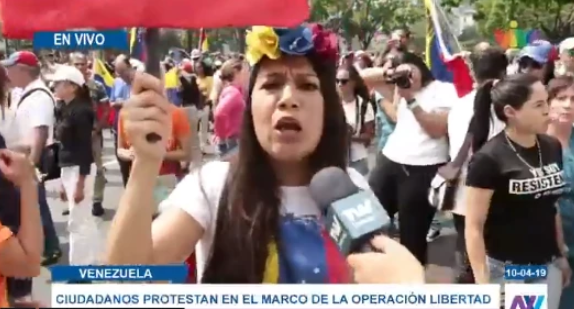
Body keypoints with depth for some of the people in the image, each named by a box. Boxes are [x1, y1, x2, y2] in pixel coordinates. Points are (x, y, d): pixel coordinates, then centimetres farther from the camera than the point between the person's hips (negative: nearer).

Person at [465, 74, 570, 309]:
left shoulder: (552, 148, 2)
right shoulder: (488, 159, -16)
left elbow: (551, 206, 13)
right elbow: (473, 226, -15)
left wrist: (562, 254, 16)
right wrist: (482, 282, -17)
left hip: (547, 265, 5)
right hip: (504, 268, -5)